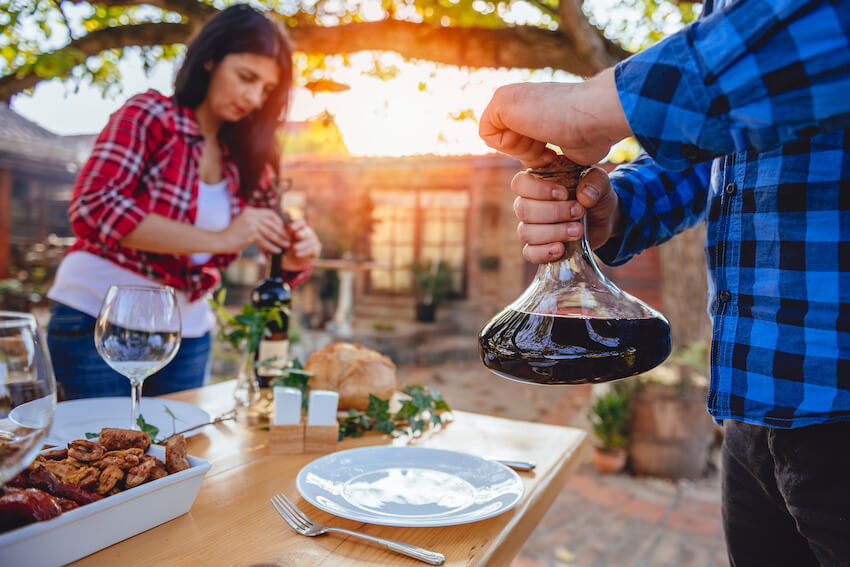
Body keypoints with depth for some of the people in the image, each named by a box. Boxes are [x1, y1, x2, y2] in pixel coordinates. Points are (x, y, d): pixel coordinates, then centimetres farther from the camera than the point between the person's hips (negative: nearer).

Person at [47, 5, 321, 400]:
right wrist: (217, 240, -27)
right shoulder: (149, 115, -8)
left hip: (186, 336, 5)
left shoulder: (247, 159, 6)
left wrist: (296, 257, -17)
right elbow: (93, 207, -20)